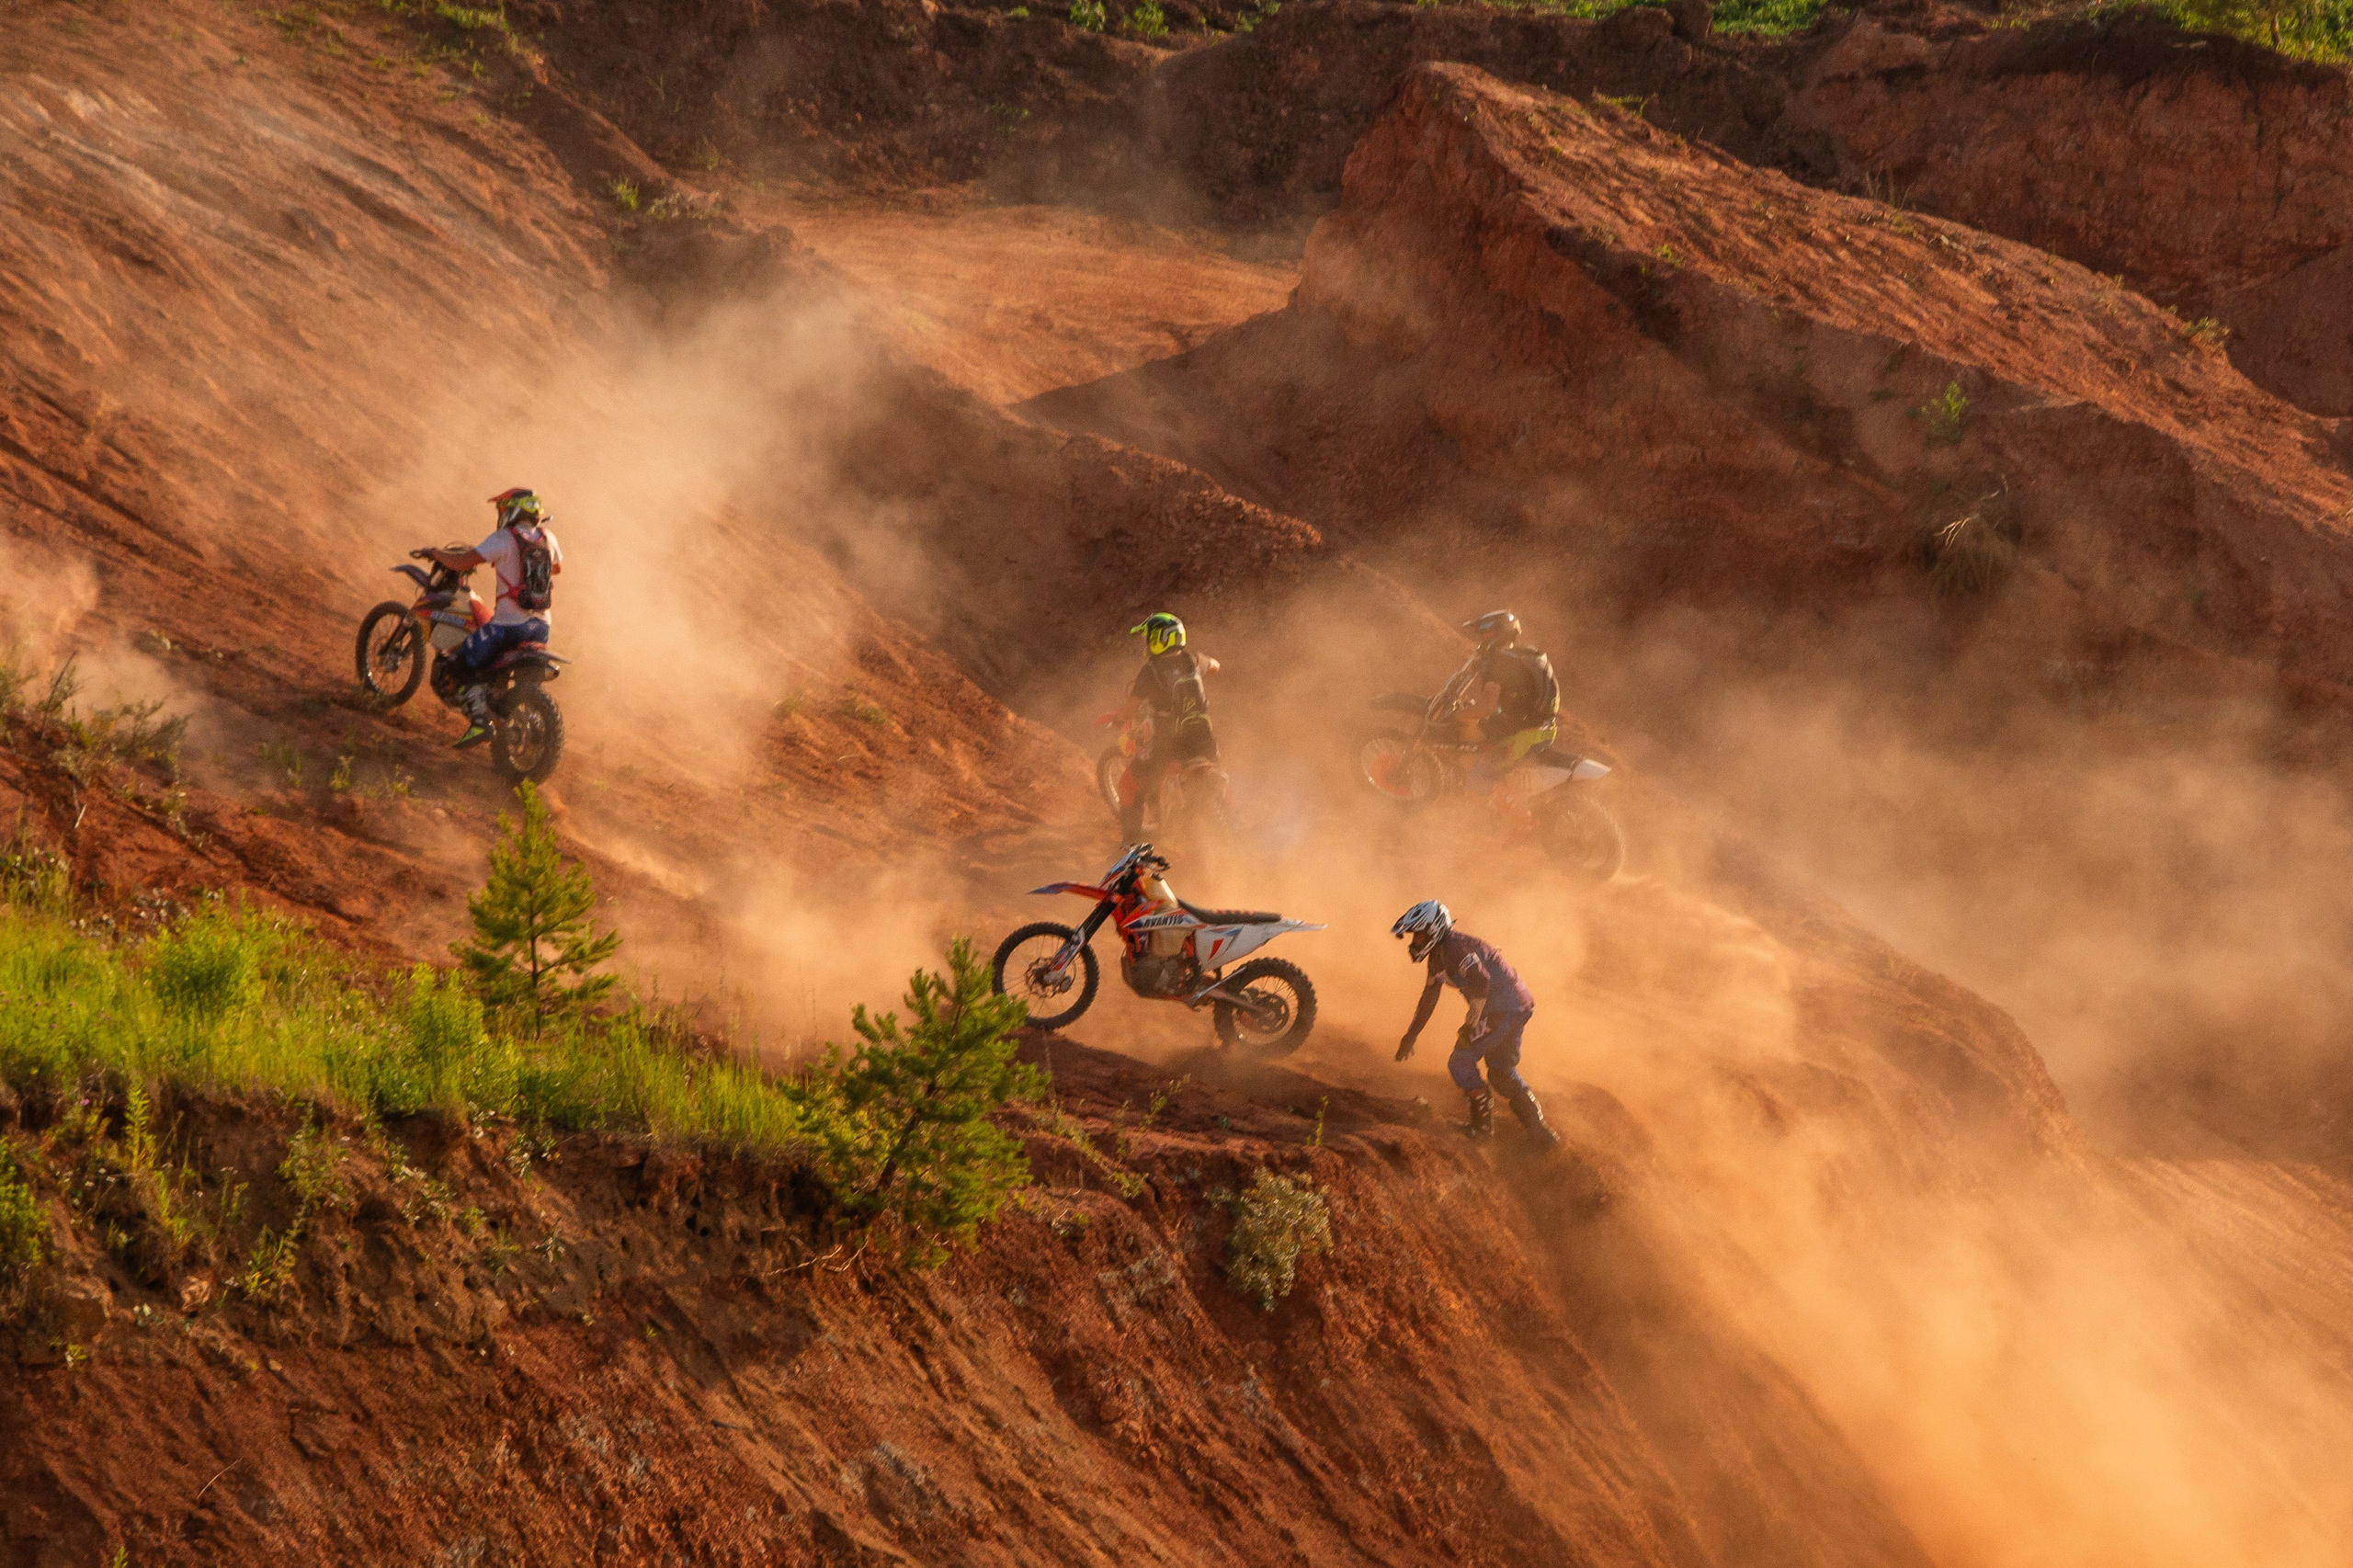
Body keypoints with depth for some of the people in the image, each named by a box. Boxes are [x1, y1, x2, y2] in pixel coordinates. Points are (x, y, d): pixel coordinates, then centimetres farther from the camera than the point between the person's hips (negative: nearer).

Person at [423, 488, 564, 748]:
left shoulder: (505, 539, -11)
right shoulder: (547, 537, 8)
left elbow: (463, 562, -14)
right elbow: (557, 566, 29)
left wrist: (435, 553, 3)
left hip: (509, 625, -7)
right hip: (541, 627, 7)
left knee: (463, 664, 3)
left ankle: (479, 723, -13)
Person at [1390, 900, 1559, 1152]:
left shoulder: (1455, 947, -15)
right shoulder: (1438, 956, 17)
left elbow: (1481, 980, -28)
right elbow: (1429, 997, 27)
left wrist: (1472, 1022, -25)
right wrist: (1411, 1036, 31)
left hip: (1502, 1008, -10)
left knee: (1461, 1064, -1)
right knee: (1502, 1074, 16)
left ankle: (1483, 1125, 8)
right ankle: (1541, 1133, 15)